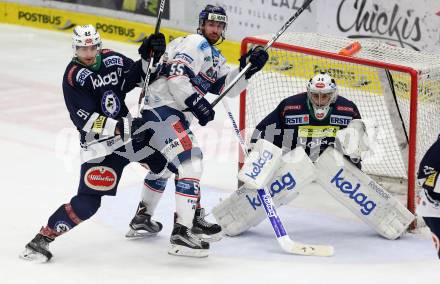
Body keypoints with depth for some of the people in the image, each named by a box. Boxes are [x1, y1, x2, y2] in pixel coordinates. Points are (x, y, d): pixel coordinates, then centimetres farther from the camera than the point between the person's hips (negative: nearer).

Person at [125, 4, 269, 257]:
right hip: (163, 109, -11)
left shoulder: (215, 58, 22)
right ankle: (182, 234, -25)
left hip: (176, 115, 11)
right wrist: (195, 102, -27)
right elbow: (176, 74, -21)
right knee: (190, 165, -19)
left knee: (165, 165, 29)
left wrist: (247, 68, 0)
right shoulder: (195, 44, -8)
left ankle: (142, 219, 45)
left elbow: (229, 86, 13)